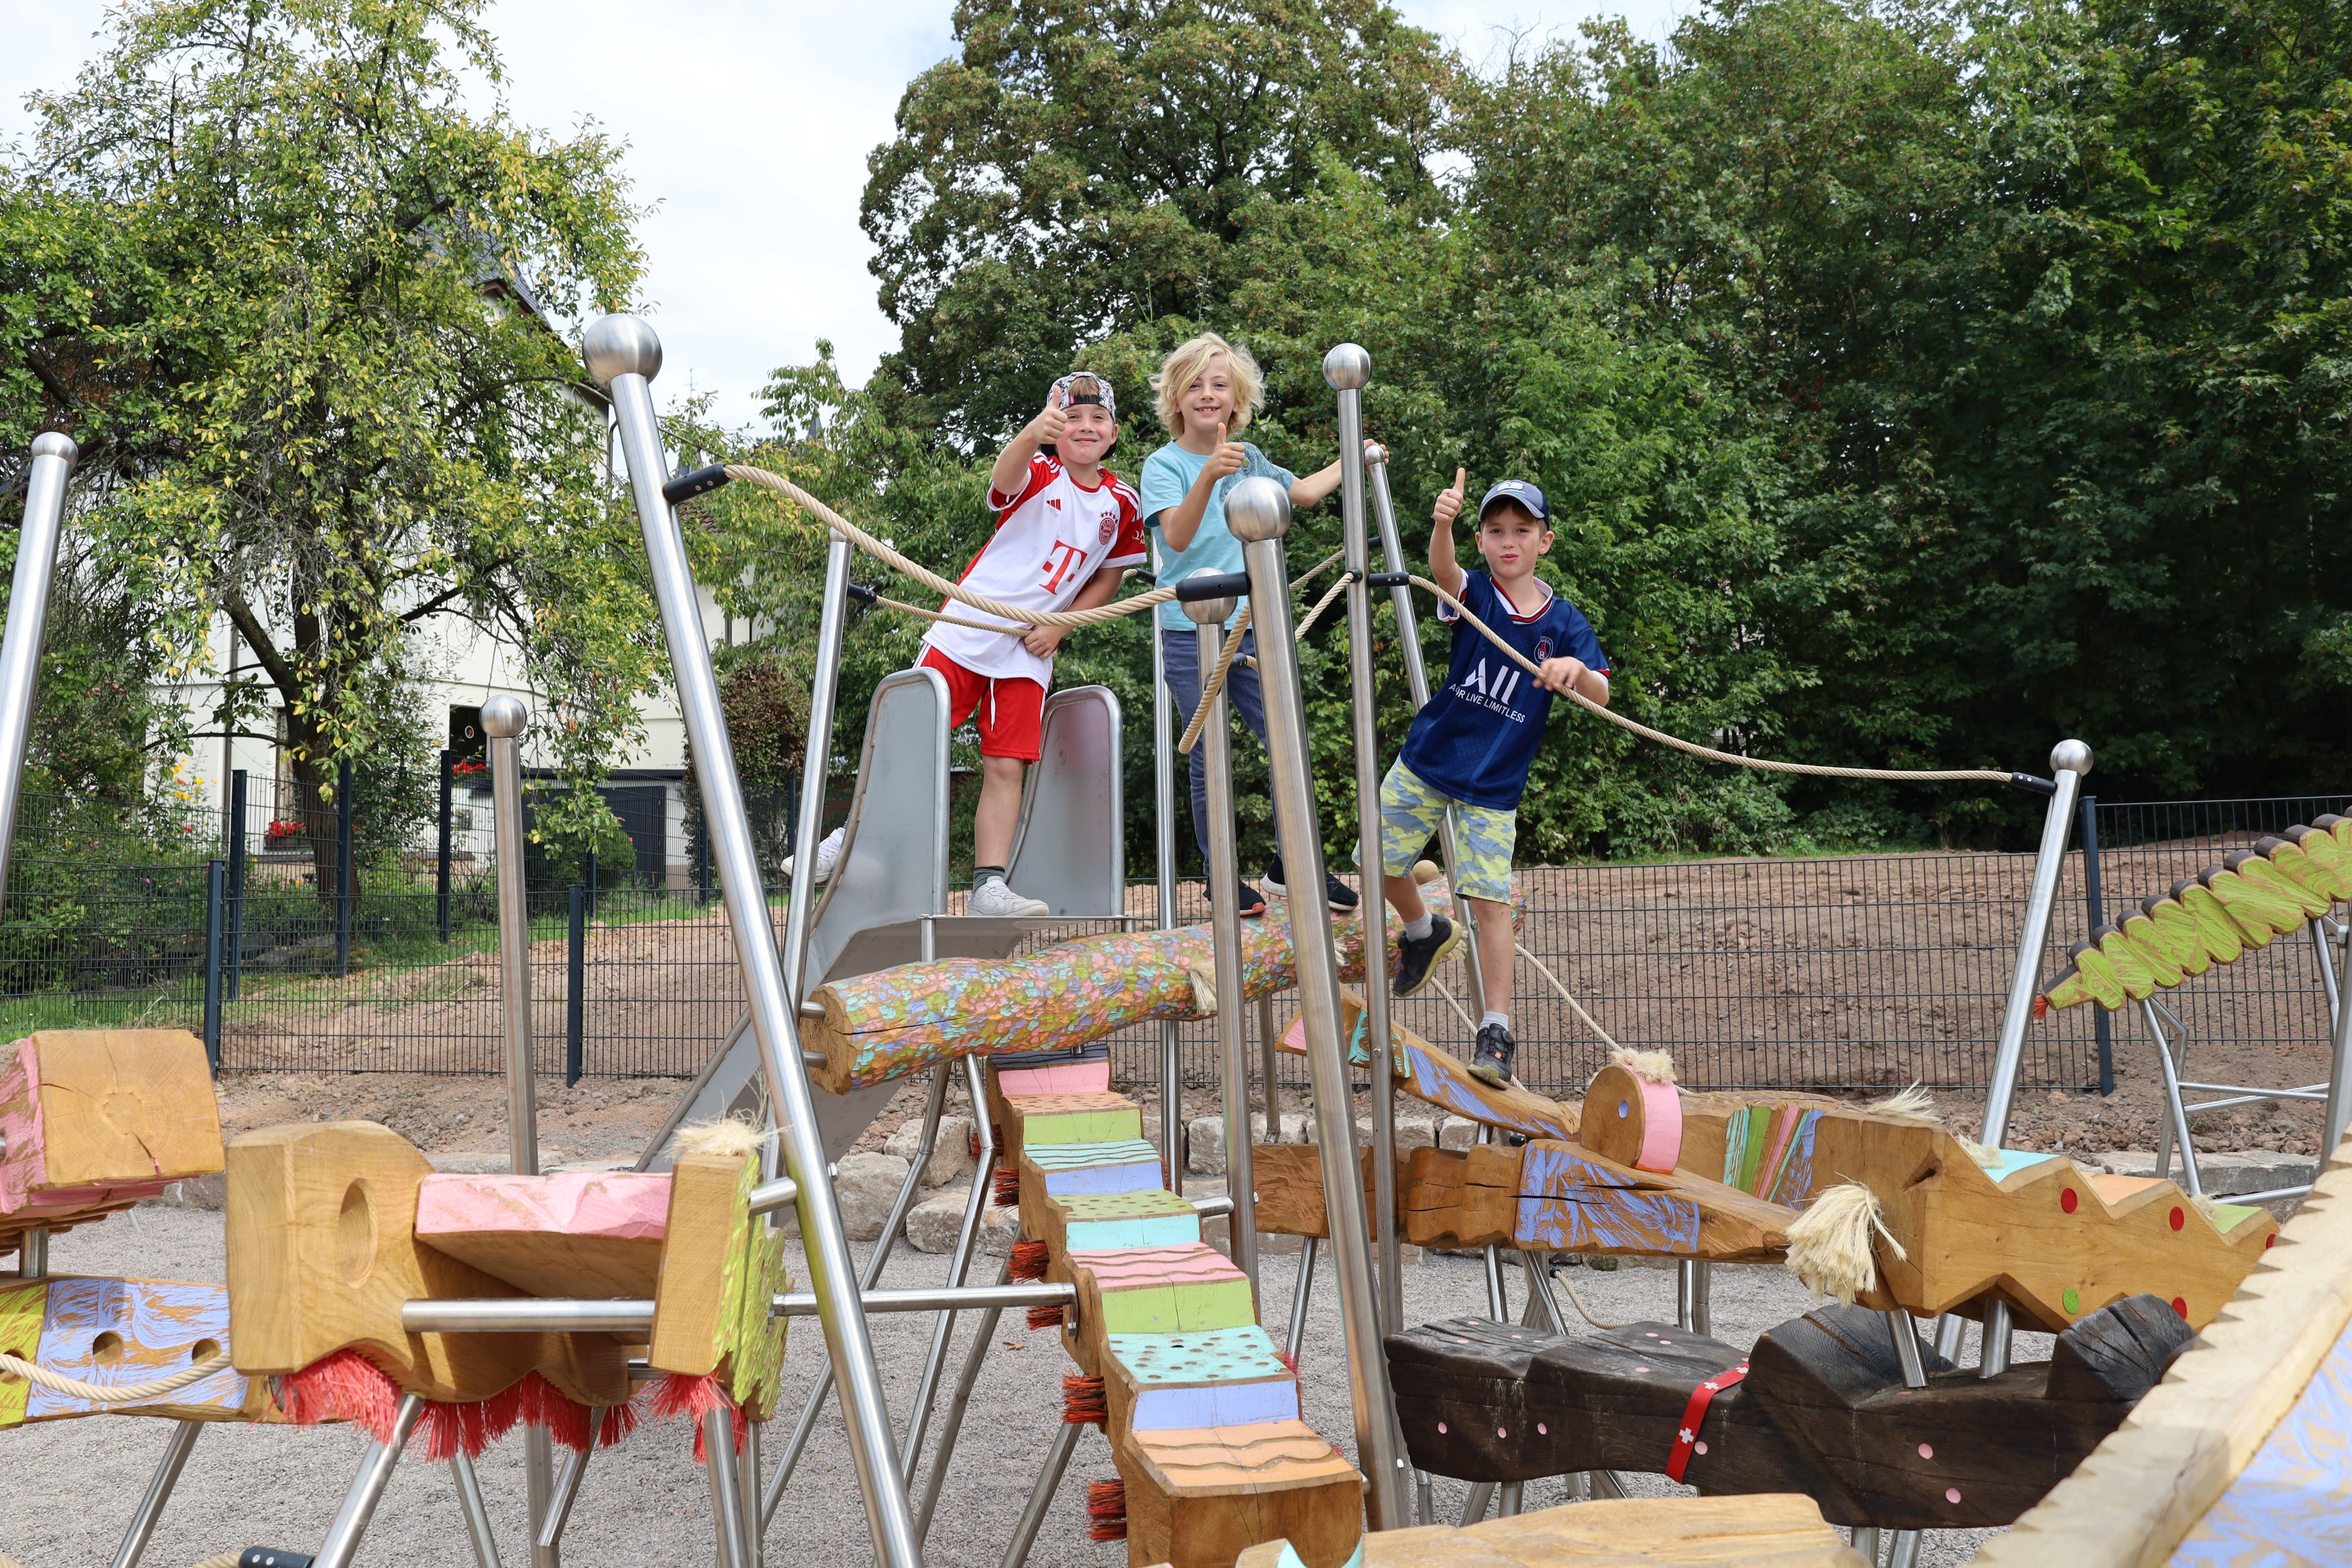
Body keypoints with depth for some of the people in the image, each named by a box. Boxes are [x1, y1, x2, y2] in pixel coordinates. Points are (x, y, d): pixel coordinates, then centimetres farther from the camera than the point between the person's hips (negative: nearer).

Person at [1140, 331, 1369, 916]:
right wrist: (1208, 476, -38)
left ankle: (1288, 869, 16)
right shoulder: (1164, 464, -5)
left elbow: (1303, 491, 28)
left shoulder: (1248, 459, 11)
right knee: (1209, 768, -2)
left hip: (1251, 632, 4)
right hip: (1190, 637, -4)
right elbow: (1177, 536, -23)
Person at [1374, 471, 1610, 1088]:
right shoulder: (1474, 593, -8)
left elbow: (1601, 697, -15)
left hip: (1494, 786, -1)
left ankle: (1497, 1031, 1)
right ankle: (1425, 932, 40)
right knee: (1382, 863, 9)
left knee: (1491, 901, -6)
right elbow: (1443, 569, -32)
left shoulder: (1565, 623, -5)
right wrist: (1442, 523, -56)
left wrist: (1576, 670, -39)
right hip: (1426, 764, 2)